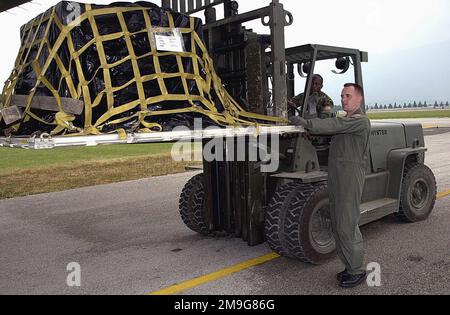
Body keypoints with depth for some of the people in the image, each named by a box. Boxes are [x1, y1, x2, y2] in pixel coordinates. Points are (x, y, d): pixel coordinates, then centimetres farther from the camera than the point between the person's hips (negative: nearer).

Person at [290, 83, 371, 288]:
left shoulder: (360, 121, -9)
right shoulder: (345, 121, 23)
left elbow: (333, 126, -21)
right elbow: (331, 130, 13)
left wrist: (307, 123, -24)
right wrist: (309, 130, -5)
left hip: (351, 179, -9)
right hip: (336, 177, 9)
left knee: (347, 225, -5)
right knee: (338, 225, 12)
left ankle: (358, 271, 8)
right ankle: (350, 266, 25)